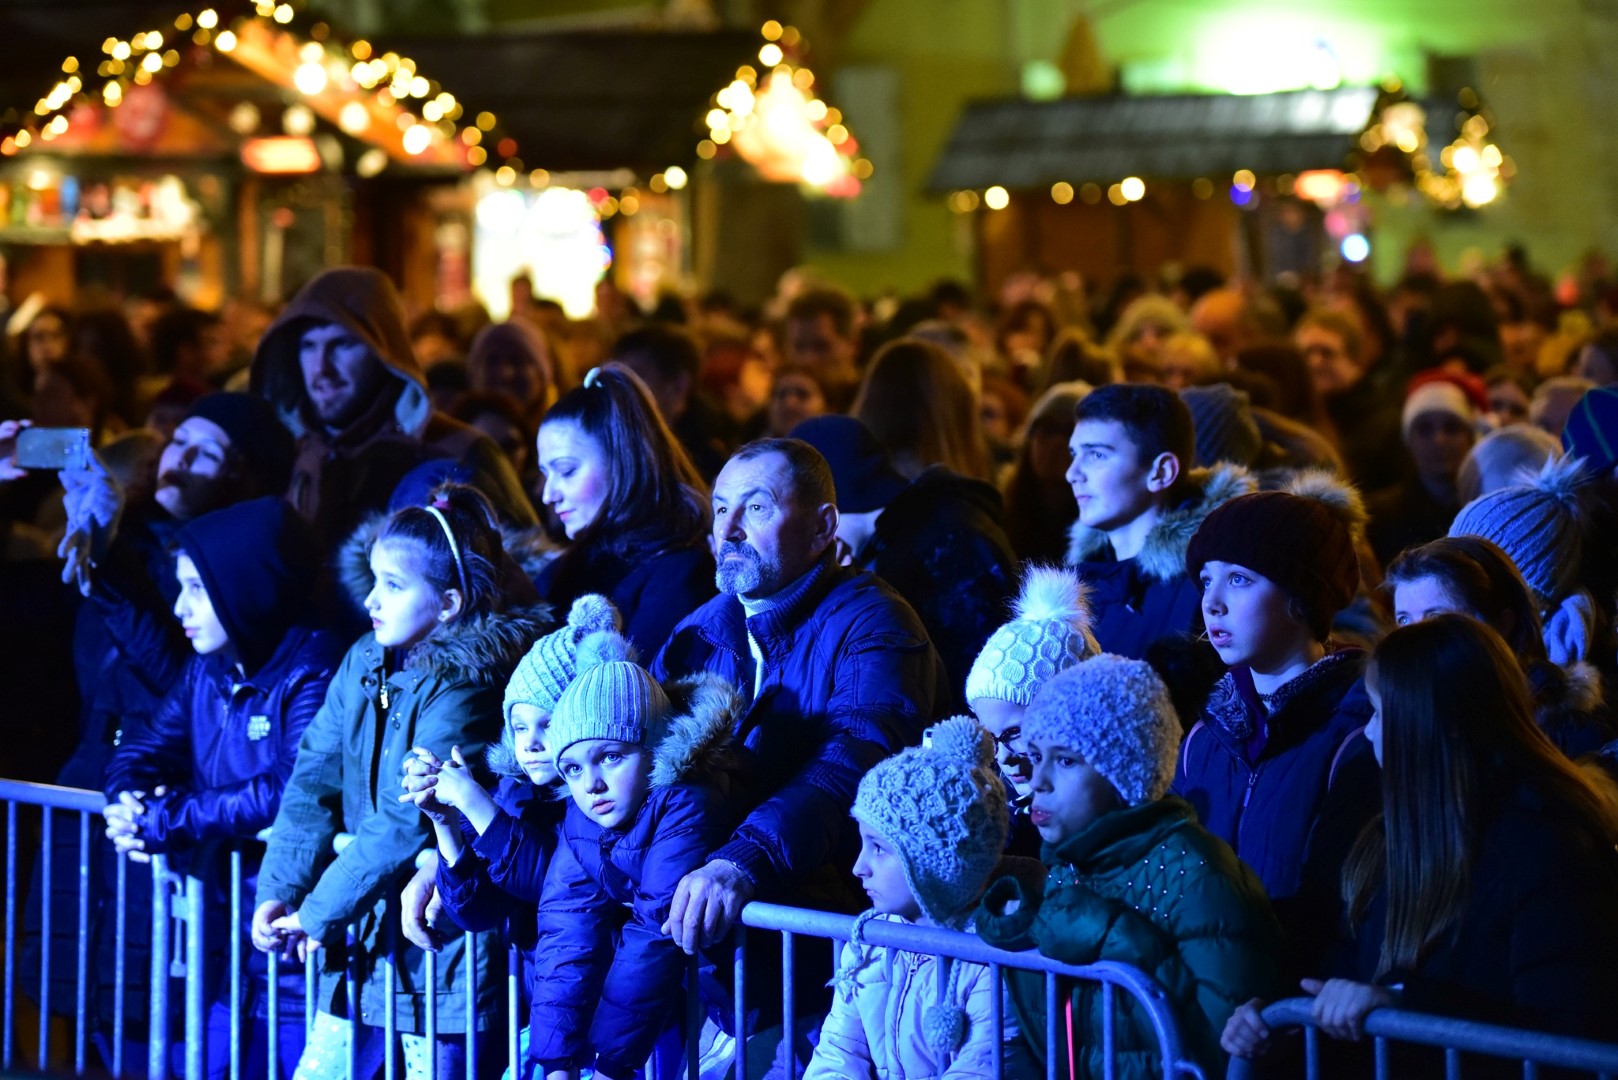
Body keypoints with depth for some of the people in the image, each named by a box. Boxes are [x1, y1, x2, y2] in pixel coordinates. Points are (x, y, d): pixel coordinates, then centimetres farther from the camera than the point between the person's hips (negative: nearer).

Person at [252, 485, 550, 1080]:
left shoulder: (461, 689, -17)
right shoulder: (364, 663, 5)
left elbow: (406, 825, -21)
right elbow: (314, 783, 6)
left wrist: (319, 913, -16)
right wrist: (279, 891, -3)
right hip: (363, 941, 7)